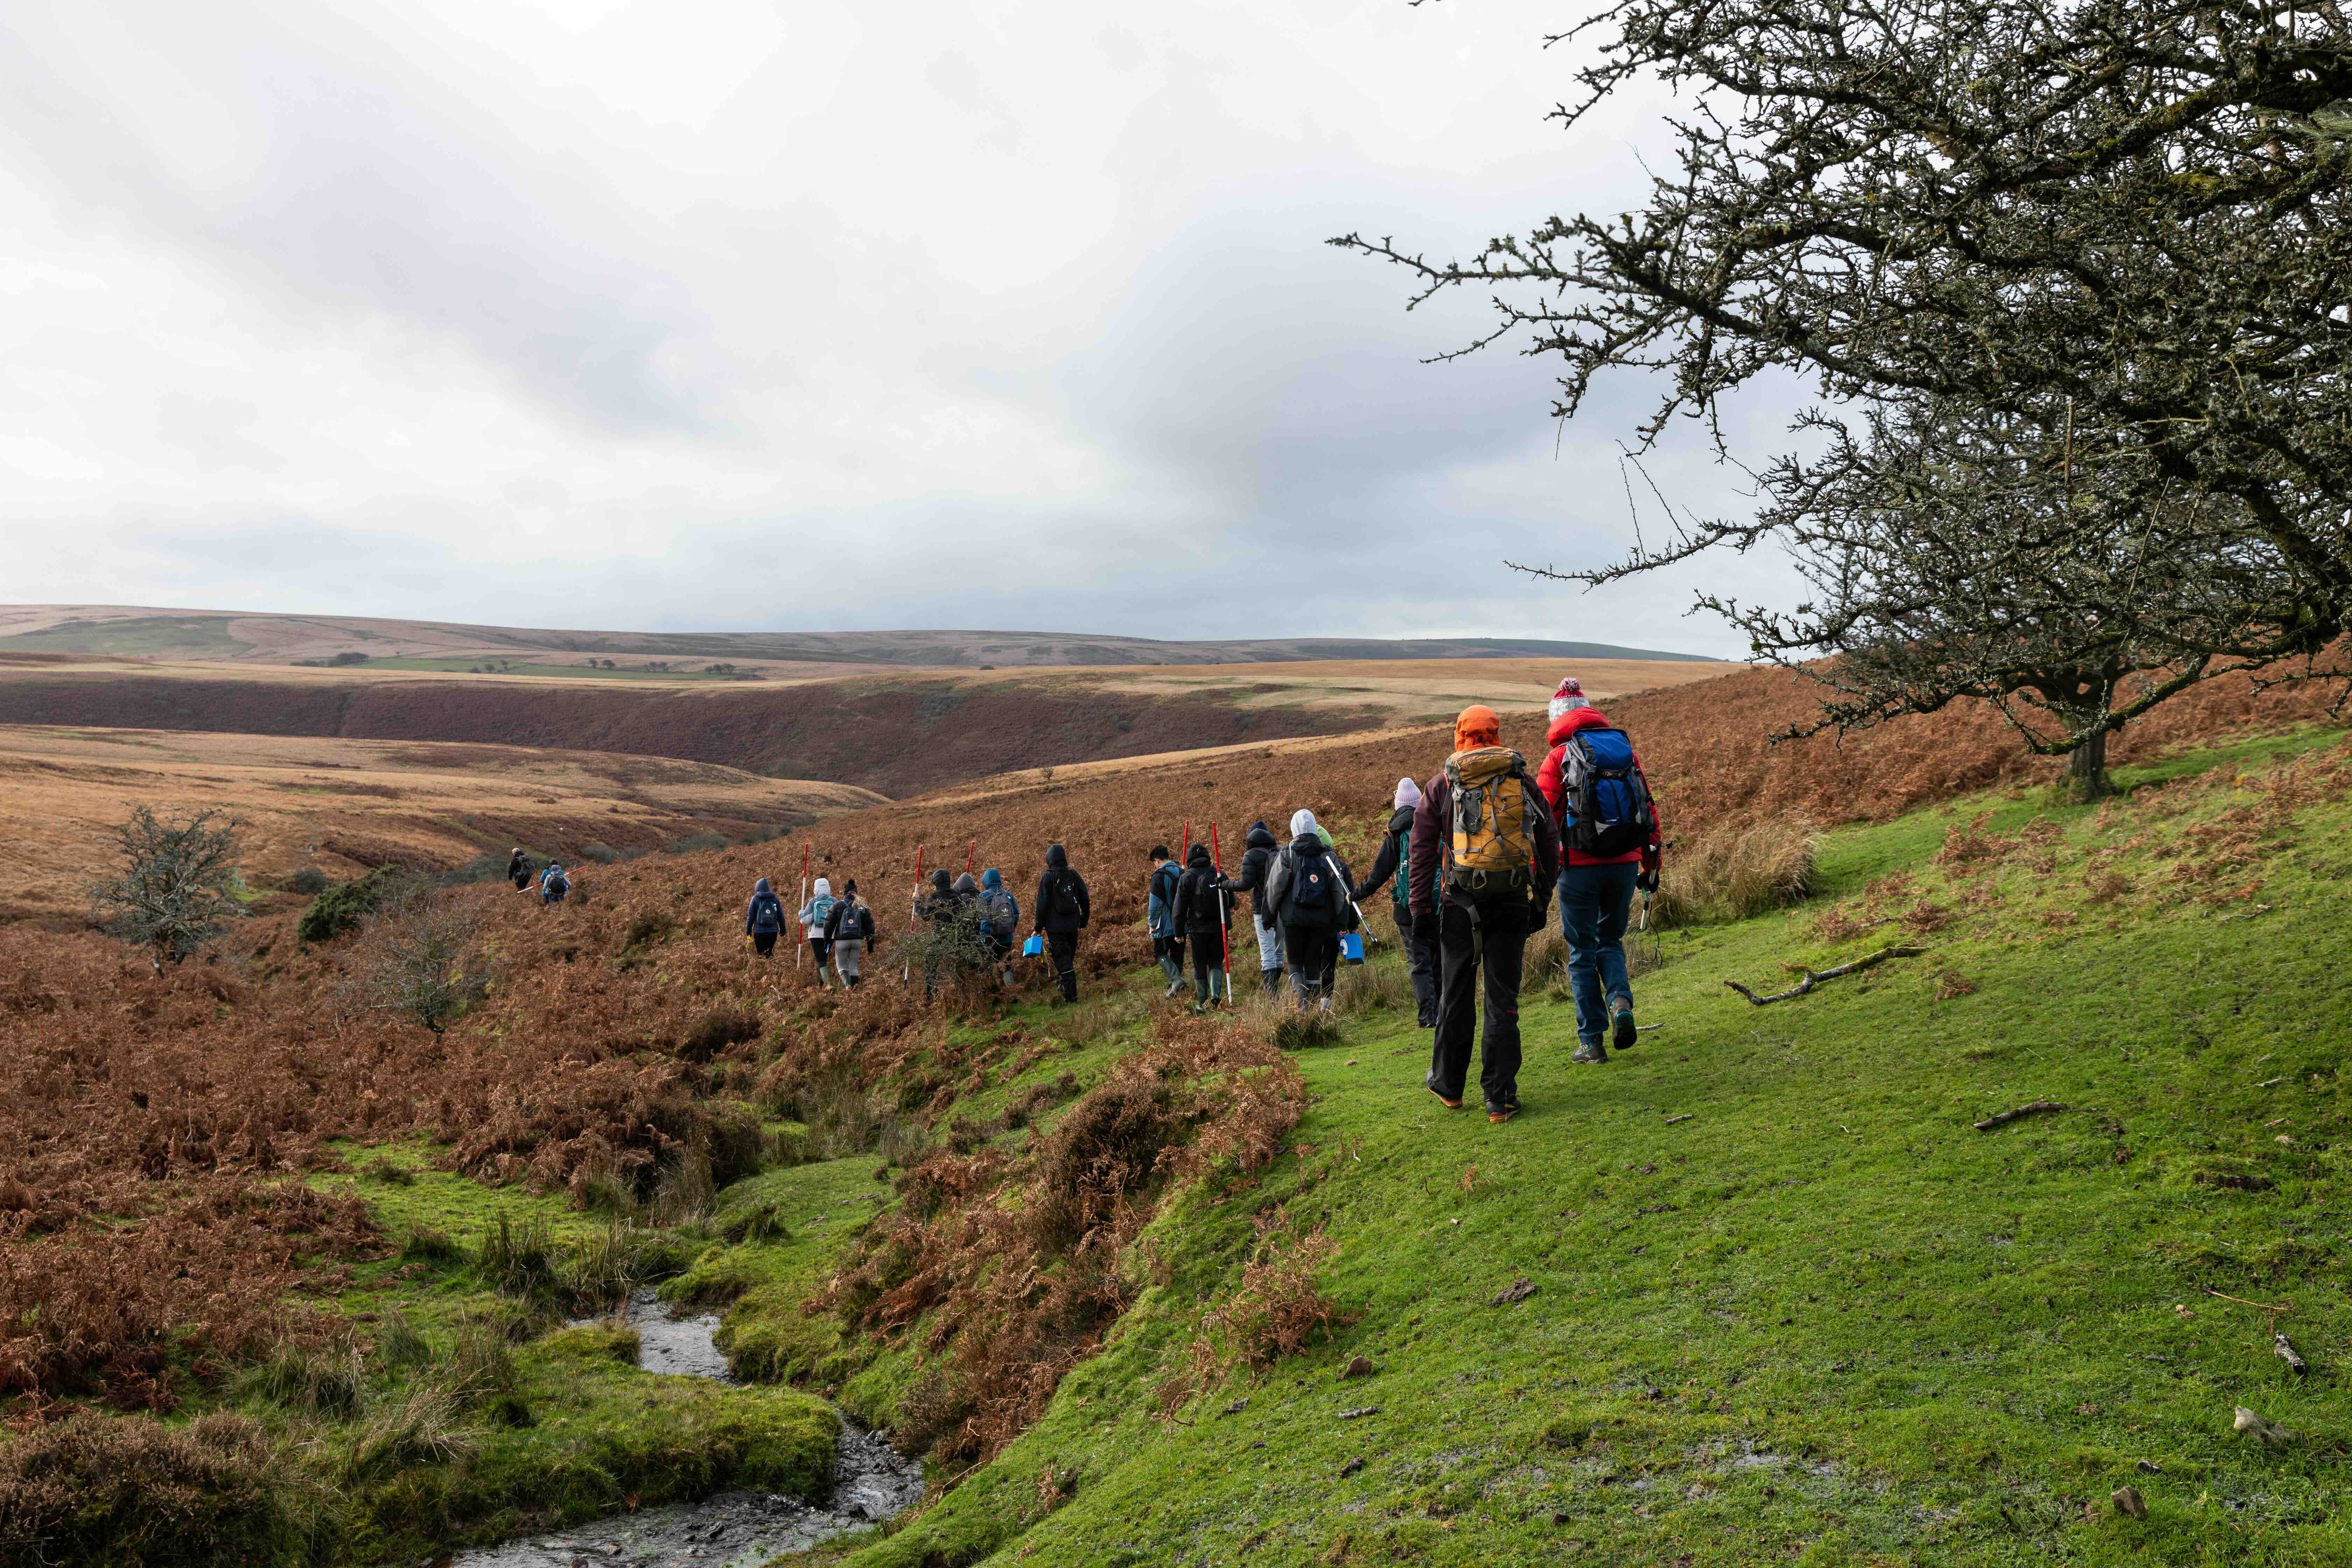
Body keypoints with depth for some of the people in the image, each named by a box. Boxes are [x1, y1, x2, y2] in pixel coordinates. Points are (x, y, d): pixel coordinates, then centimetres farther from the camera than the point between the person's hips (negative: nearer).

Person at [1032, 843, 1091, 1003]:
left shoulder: (1048, 877, -10)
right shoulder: (1074, 875, 3)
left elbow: (1042, 904, -10)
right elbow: (1085, 899, 8)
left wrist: (1038, 927, -2)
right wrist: (1084, 920, 19)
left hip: (1055, 926, -5)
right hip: (1073, 924, 5)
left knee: (1062, 960, -2)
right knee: (1069, 958, 18)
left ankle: (1071, 996, -7)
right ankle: (1068, 991, 26)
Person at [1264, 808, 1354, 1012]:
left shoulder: (1286, 854, -3)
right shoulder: (1329, 855, 4)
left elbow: (1274, 887, -1)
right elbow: (1339, 890, 4)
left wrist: (1270, 916, 11)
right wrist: (1341, 921, 9)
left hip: (1294, 918, -2)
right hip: (1321, 919, 2)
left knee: (1295, 962, 4)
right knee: (1313, 963, 11)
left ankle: (1303, 1001, -18)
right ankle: (1317, 1004, 6)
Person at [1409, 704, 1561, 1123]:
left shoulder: (1441, 786, 2)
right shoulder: (1523, 782, 6)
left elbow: (1421, 851, -1)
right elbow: (1550, 845, 8)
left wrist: (1421, 908, 3)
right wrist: (1541, 900, 15)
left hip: (1460, 903, 0)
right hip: (1512, 903, 1)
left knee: (1456, 996, 13)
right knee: (1502, 1000, 4)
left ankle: (1448, 1084, 26)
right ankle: (1500, 1098, 3)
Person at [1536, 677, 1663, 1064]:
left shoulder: (1559, 758, -4)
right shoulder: (1626, 751, 9)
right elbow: (1649, 810, 11)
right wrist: (1651, 864, 18)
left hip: (1580, 867, -4)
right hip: (1624, 864, 4)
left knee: (1582, 951, 7)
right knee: (1610, 941, 21)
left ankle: (1592, 1041, 8)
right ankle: (1620, 1001, -5)